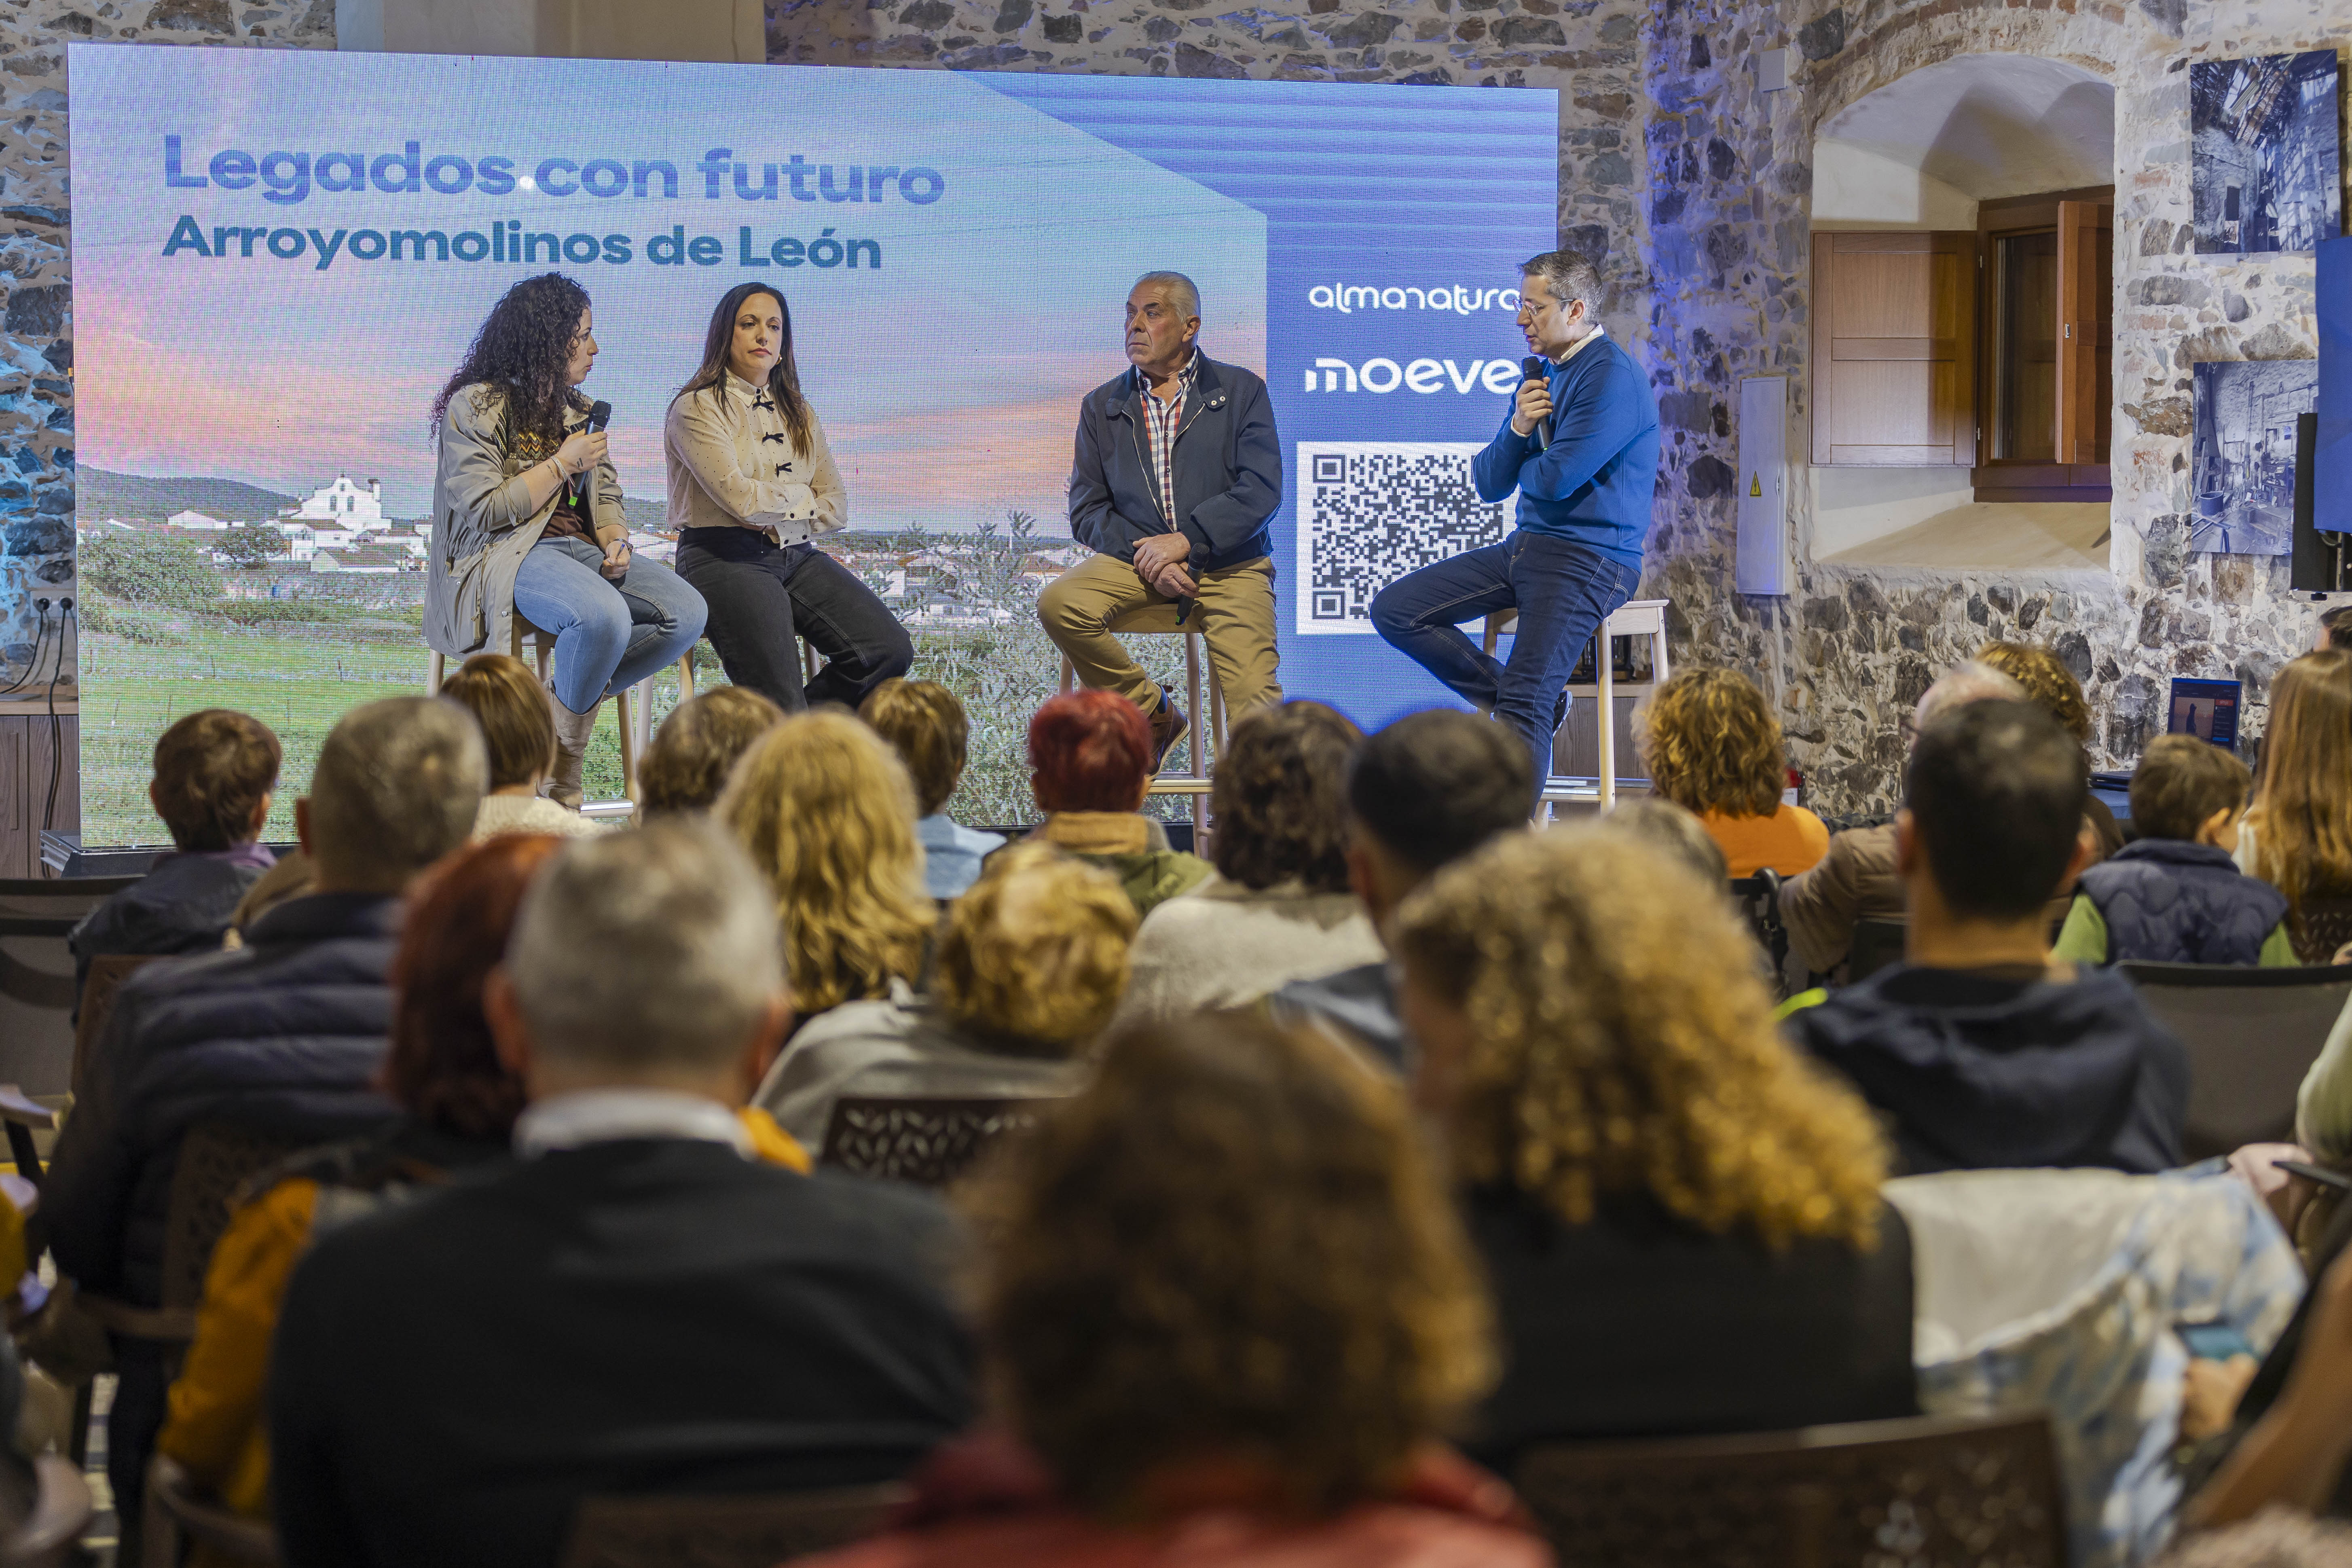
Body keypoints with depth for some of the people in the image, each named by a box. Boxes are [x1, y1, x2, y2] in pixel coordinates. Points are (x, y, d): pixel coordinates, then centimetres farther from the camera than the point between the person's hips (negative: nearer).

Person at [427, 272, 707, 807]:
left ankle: (565, 701, -10)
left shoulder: (577, 411, 20)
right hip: (504, 557, -8)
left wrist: (615, 543, -2)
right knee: (605, 616, -37)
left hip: (580, 548, 8)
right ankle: (564, 760, -16)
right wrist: (563, 465, -10)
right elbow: (485, 510, -13)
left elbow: (606, 495, 21)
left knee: (686, 612, -18)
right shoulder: (476, 407, -4)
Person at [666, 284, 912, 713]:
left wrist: (775, 512, -4)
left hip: (796, 556, 6)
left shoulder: (799, 414, 20)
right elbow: (742, 499, -12)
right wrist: (801, 496, 6)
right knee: (781, 707, -26)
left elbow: (837, 508, 12)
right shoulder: (696, 408, 0)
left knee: (890, 650, -18)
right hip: (724, 558, -6)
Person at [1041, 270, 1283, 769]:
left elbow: (1262, 491, -4)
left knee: (1256, 705, -22)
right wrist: (1147, 559, -12)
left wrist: (1184, 540, -16)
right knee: (1059, 604, -27)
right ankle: (1153, 713, -8)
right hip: (1134, 562, 2)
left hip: (1230, 566, -2)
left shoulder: (1242, 392, 8)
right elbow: (1086, 509, 7)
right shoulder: (1103, 406, 14)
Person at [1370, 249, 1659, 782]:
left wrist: (1520, 466, 4)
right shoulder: (1540, 378, 16)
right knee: (1394, 609, 1)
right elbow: (1487, 484, 12)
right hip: (1526, 549, 9)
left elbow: (1557, 478, -20)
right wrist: (1517, 430, -8)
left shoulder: (1612, 377, -13)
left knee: (1525, 703, -21)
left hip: (1588, 560, -9)